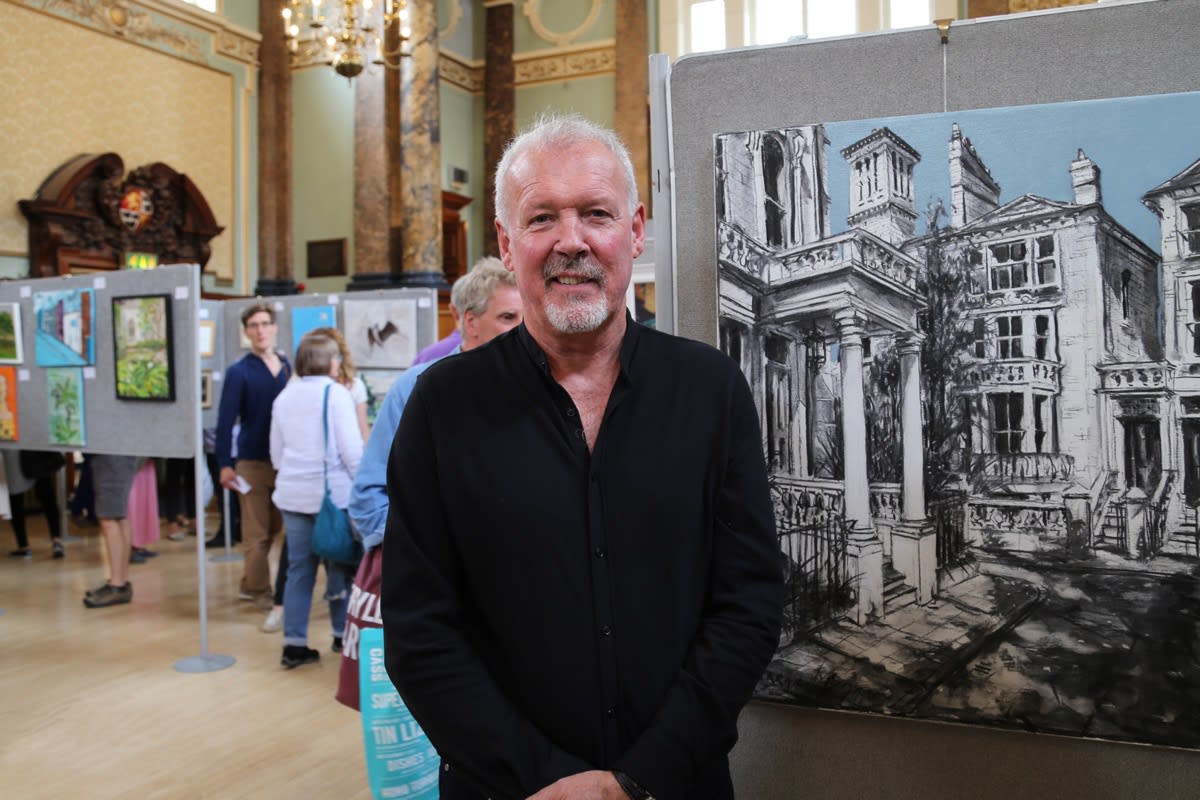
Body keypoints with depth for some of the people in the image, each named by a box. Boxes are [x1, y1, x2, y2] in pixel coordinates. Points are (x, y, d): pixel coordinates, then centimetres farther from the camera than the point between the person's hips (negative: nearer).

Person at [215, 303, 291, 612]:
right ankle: (260, 592, 14)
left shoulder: (287, 367, 8)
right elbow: (226, 420, -8)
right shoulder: (239, 372, -5)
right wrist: (225, 464, -14)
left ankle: (249, 584, 27)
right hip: (252, 461, -4)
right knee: (257, 532, 2)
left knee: (274, 528, 12)